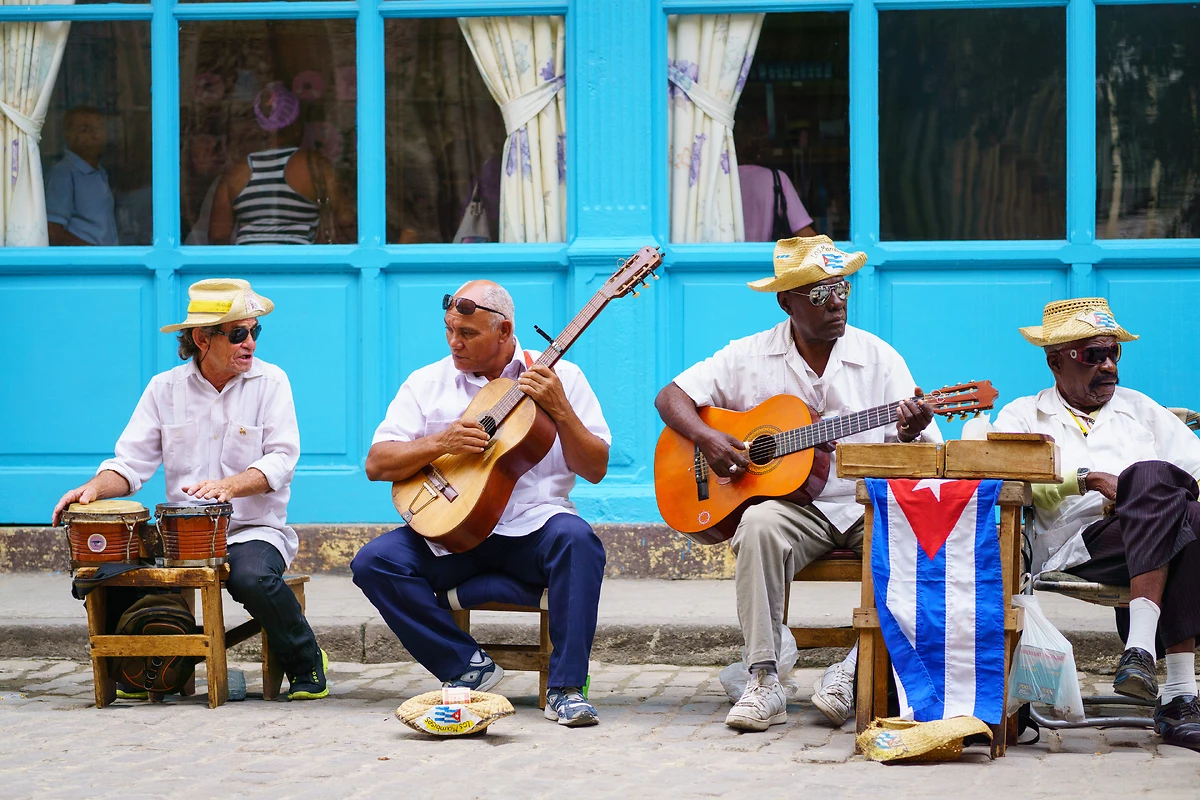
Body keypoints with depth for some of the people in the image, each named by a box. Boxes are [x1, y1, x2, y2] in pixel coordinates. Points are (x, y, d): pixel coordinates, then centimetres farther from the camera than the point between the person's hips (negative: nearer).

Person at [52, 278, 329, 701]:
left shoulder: (270, 382, 0)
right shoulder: (165, 388, 8)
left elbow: (281, 460, -10)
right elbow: (132, 461, 5)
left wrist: (228, 486, -28)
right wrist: (94, 488, -17)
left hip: (253, 529, -3)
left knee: (251, 578, -38)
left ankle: (306, 666, -8)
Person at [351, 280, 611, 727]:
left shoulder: (561, 377, 4)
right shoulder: (428, 383, 10)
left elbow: (595, 470, -2)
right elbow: (376, 464, 2)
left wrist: (559, 409, -16)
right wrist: (441, 443, -13)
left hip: (532, 527, -2)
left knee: (575, 538, -35)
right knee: (374, 561, -23)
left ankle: (565, 689, -30)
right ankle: (469, 667, -13)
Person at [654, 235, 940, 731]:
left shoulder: (879, 358, 5)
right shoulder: (749, 357, 6)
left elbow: (926, 458, 1)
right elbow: (671, 396, 7)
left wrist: (910, 434, -24)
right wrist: (706, 439, -12)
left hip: (869, 504, 1)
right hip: (791, 506, -1)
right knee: (760, 526, -34)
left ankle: (853, 672, -21)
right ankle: (763, 681, -32)